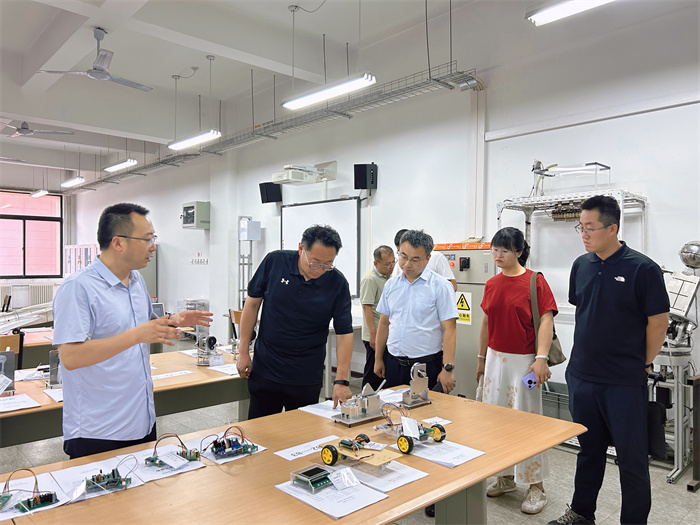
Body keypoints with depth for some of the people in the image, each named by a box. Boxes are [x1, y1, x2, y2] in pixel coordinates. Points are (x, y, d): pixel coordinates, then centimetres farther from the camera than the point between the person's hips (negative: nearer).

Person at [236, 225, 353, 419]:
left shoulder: (337, 283, -12)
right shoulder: (274, 262, -9)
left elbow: (344, 333, -10)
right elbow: (253, 303, 0)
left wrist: (341, 381, -18)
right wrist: (243, 351, -2)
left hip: (306, 379, -1)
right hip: (264, 370, 1)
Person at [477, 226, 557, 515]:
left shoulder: (534, 281, -9)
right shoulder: (492, 284, 7)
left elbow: (546, 319, -14)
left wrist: (541, 357, -23)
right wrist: (481, 358, 16)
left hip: (523, 361, -6)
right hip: (496, 359, 6)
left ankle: (535, 486, 17)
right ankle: (505, 477, 30)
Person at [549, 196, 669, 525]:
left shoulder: (642, 269, -12)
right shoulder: (581, 265, 5)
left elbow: (658, 321, -7)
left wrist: (643, 364, -1)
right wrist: (589, 353, 12)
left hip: (625, 382, -5)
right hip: (582, 376, 5)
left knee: (631, 456, 8)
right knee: (589, 448, 20)